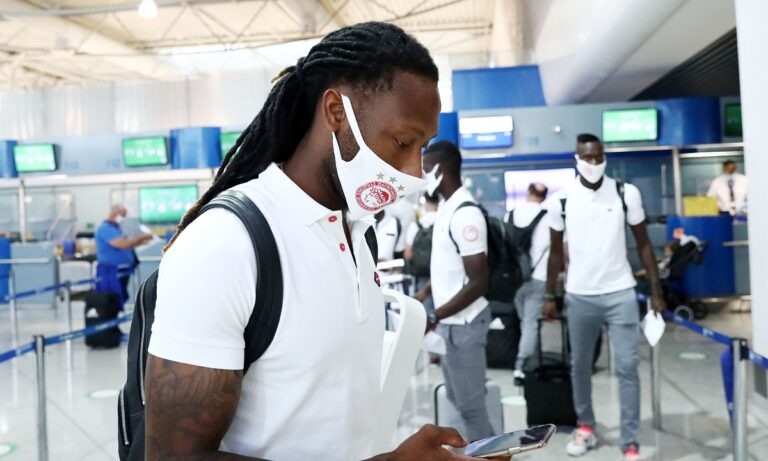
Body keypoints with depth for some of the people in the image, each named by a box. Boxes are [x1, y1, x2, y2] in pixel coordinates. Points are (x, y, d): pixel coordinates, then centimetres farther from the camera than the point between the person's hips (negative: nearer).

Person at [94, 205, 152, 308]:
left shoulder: (116, 228, 16)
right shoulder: (105, 229, -16)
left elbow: (126, 243, 23)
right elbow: (122, 244, -27)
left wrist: (140, 241, 6)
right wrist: (141, 237, -17)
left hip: (121, 272, 10)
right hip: (110, 273, -10)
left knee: (120, 302, 14)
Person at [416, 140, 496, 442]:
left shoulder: (465, 214, -22)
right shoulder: (445, 206, 7)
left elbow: (478, 283, -24)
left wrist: (433, 318, -23)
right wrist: (425, 293, 10)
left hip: (463, 324, -10)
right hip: (450, 321, 10)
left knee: (470, 404, 2)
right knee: (457, 398, 21)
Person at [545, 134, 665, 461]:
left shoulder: (627, 193, -3)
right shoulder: (562, 200, -1)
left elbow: (643, 244, 2)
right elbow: (556, 251, 7)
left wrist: (656, 291, -1)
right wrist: (550, 295, 6)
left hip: (620, 293, -1)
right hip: (579, 296, 1)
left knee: (627, 368, 0)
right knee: (579, 366, 13)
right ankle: (585, 427, 32)